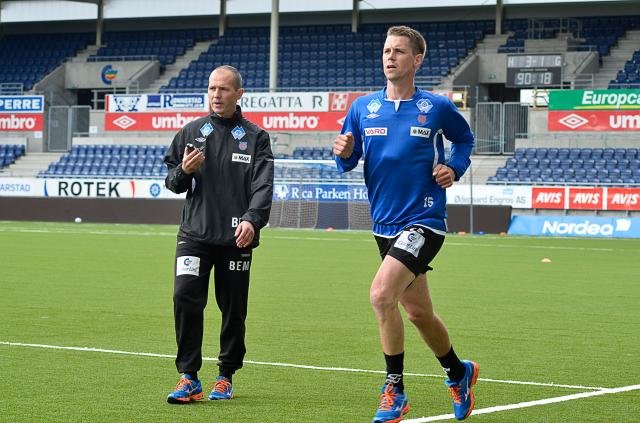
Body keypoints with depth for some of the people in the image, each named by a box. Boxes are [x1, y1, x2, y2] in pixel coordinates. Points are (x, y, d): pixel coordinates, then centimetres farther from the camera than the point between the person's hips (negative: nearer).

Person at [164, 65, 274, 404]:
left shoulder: (255, 137, 4)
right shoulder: (191, 132, 11)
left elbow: (263, 185, -8)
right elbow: (172, 182, 16)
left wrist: (252, 219, -25)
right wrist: (183, 171, -8)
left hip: (236, 238, -1)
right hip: (194, 233, 1)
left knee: (233, 309, 5)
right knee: (185, 297, -14)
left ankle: (226, 376, 22)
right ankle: (189, 378, -8)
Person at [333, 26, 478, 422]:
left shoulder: (438, 108, -5)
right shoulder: (363, 108, 3)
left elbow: (465, 138, 14)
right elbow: (348, 163, 9)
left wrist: (454, 168, -4)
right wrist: (344, 154, -13)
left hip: (424, 222, -5)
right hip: (385, 224, 5)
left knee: (382, 294, -24)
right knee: (418, 313, 16)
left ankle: (395, 391, -11)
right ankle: (459, 372, 41)